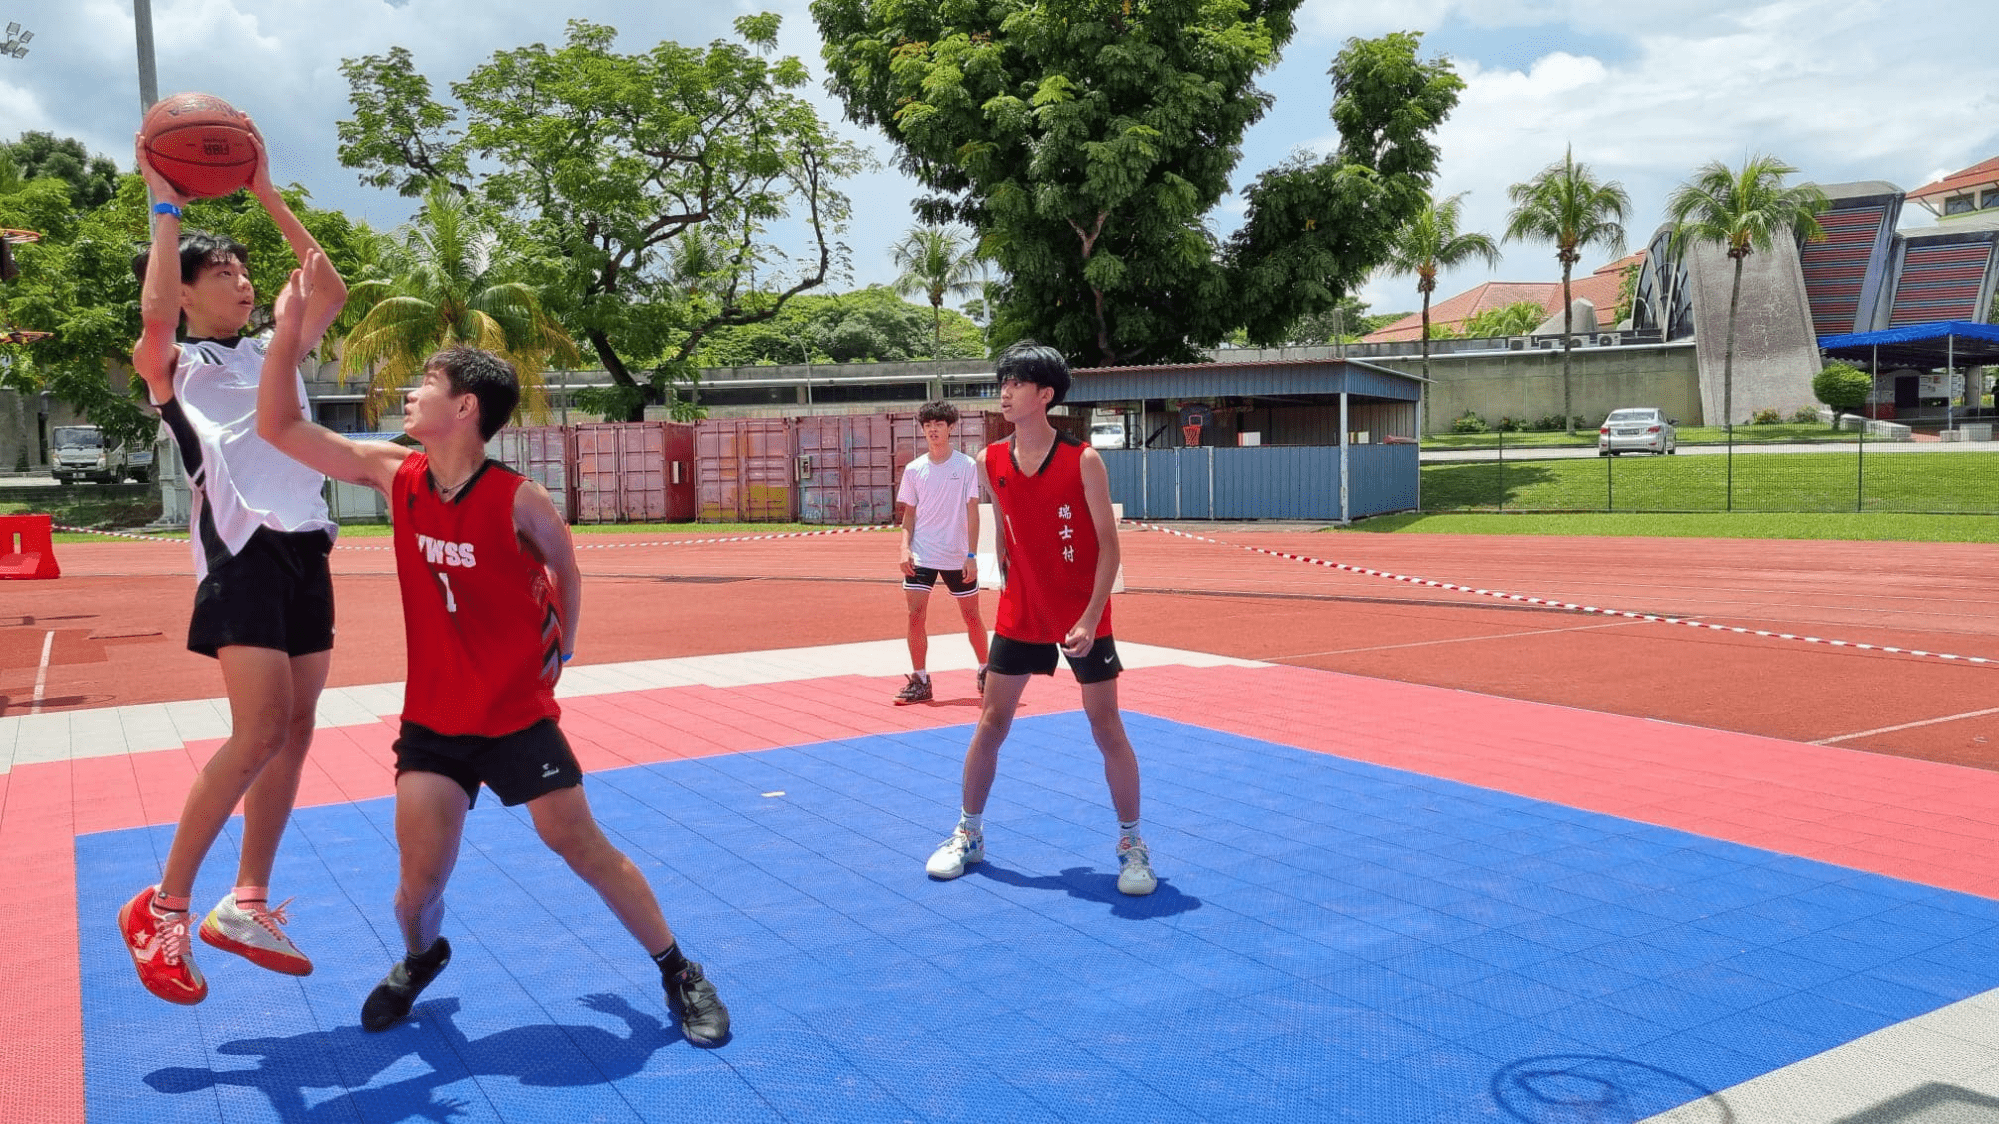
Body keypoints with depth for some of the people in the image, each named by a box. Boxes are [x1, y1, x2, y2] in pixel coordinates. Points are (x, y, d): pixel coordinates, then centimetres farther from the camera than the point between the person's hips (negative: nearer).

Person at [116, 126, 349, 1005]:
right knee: (259, 732, -15)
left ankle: (246, 906, 16)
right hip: (243, 550, -7)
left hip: (305, 548, 7)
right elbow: (155, 314, -17)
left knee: (295, 731, 6)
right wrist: (166, 207, -10)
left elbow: (330, 289, 15)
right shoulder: (170, 365, 5)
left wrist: (268, 198, 13)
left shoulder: (270, 353, 21)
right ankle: (161, 907, -2)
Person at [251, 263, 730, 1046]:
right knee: (420, 878, -1)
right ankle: (419, 959, 34)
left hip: (518, 716, -3)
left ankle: (680, 974, 14)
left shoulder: (518, 501, -16)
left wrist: (560, 650, 7)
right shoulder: (393, 474, -5)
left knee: (582, 848, 0)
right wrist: (289, 335, -11)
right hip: (432, 719, 3)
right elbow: (279, 428, -2)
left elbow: (566, 571, 2)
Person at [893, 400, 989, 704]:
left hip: (958, 557, -1)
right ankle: (920, 681, 4)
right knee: (916, 616, -6)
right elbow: (908, 514, 8)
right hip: (921, 556, 2)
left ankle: (985, 671, 26)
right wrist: (905, 548, -7)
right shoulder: (914, 469, 4)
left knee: (972, 616, 7)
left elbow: (972, 512, -4)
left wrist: (972, 555, -10)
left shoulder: (968, 466, -3)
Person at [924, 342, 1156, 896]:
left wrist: (1091, 617, -19)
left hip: (1082, 619, -4)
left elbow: (1108, 544, -12)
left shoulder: (1083, 461, -14)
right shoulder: (992, 462, -1)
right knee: (990, 725, 7)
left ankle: (1131, 845, 15)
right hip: (1019, 615, 4)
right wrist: (1007, 581, 12)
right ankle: (968, 834, 23)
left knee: (1107, 730, 0)